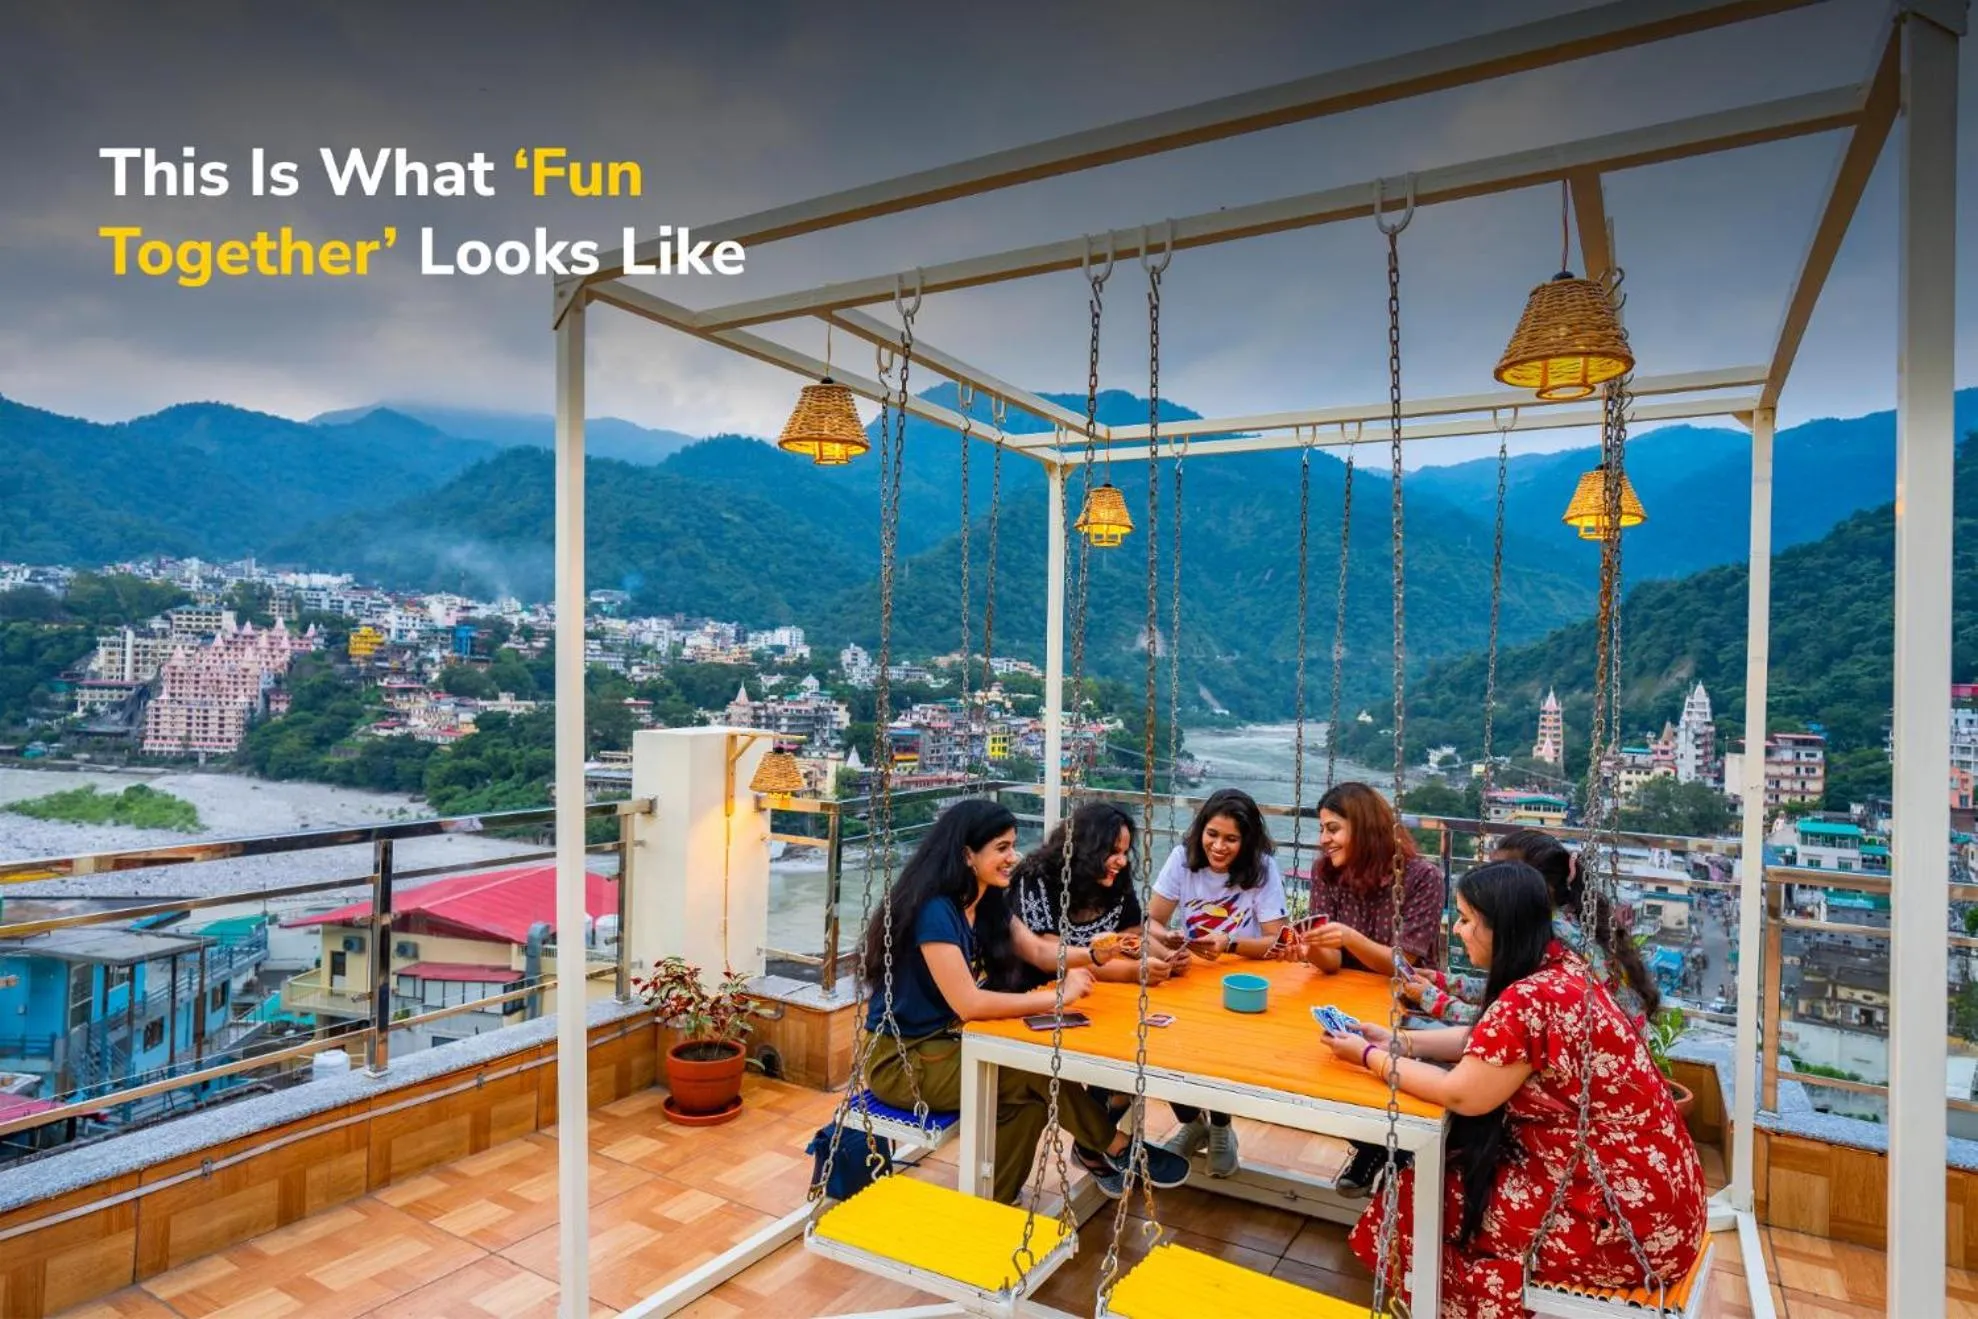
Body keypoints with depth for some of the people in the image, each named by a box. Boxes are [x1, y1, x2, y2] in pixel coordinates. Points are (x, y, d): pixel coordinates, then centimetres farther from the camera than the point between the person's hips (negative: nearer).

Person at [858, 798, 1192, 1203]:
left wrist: (1092, 954, -11)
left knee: (1031, 1099, -13)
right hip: (901, 1060, -8)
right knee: (1040, 1071, -17)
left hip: (947, 1043, 8)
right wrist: (1056, 997, -26)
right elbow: (968, 1004, -29)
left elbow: (1040, 952, 9)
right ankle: (1119, 1150, 4)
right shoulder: (935, 911, -25)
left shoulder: (988, 902, 2)